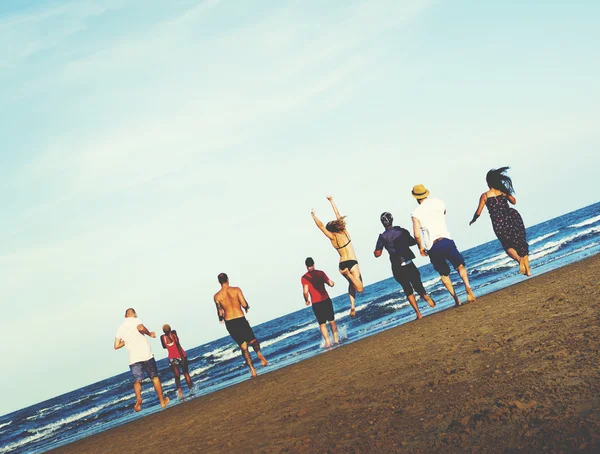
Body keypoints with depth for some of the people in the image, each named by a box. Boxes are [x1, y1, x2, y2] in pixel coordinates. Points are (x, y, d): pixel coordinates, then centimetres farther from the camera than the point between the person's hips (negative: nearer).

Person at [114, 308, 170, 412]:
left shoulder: (120, 328, 12)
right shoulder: (136, 320, -1)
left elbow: (116, 346, 11)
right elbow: (140, 328, -26)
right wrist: (150, 334, -8)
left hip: (133, 358, 3)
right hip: (146, 355, -2)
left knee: (137, 381, 4)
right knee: (155, 378, 11)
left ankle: (138, 398, -26)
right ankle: (162, 401, 19)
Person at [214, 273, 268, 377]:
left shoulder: (217, 296, -2)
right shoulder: (236, 290, -6)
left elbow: (220, 313, 1)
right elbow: (244, 304, -13)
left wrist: (221, 318, 23)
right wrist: (247, 307, 11)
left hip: (229, 323, 2)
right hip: (241, 320, -1)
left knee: (243, 347, 11)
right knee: (252, 340, 19)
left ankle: (252, 369, 4)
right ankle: (259, 353, -12)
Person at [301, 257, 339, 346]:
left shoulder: (304, 278, -5)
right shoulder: (320, 273, -2)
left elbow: (305, 292, -15)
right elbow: (331, 284, -7)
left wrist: (307, 301, 4)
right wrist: (331, 282, 17)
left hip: (316, 304, -1)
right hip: (326, 300, 1)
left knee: (322, 323, 10)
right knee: (332, 320, 16)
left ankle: (327, 342, 4)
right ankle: (336, 339, 16)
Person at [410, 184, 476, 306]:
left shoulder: (416, 213, -2)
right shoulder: (438, 202, 5)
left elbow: (417, 235, -8)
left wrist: (420, 247, 9)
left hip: (432, 248, -1)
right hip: (446, 241, 1)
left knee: (444, 274, 18)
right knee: (460, 265, 16)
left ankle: (456, 298, 9)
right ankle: (467, 286, -10)